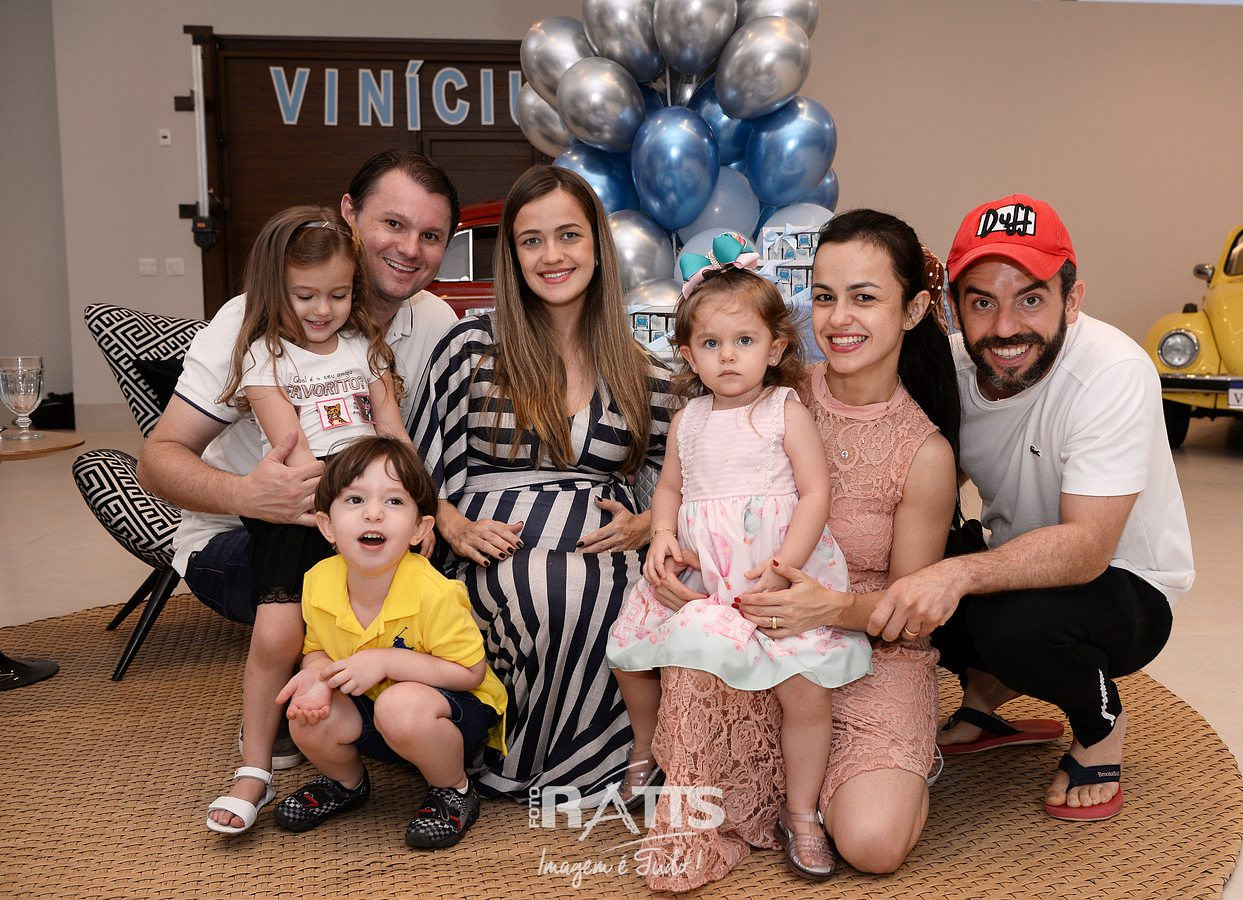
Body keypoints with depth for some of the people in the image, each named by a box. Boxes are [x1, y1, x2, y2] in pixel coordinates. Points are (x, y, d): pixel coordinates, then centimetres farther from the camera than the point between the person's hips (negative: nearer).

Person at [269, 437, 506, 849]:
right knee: (308, 718, -21)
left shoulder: (433, 593, -30)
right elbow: (317, 649, 4)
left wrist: (385, 662, -30)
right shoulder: (319, 583, -13)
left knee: (402, 706, -36)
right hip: (370, 708, 5)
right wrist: (317, 675, -20)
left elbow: (470, 671, -22)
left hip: (451, 710, -5)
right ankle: (345, 783, 16)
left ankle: (453, 791, -4)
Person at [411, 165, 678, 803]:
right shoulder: (472, 348, 8)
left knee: (597, 593, -35)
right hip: (495, 558, -1)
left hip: (603, 563, 2)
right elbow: (419, 467, 10)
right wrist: (455, 527, -7)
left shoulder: (644, 374, 13)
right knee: (543, 588, -36)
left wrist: (643, 526, -2)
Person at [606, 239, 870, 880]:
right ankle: (645, 751, 37)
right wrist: (662, 534, -3)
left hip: (779, 573, -5)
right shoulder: (689, 420, 11)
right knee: (627, 650, 7)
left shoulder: (787, 413, -3)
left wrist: (783, 565, -18)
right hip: (697, 575, 5)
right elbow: (669, 487, 19)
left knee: (808, 685, -17)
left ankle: (800, 814, 5)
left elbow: (816, 492, -8)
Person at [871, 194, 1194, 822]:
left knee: (1014, 619, -36)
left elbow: (1088, 547, -34)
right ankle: (988, 689, 11)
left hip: (1123, 587, -5)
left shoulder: (1114, 373, -27)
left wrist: (960, 573, -48)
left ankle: (1102, 723, -1)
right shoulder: (950, 366, -12)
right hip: (1016, 559, 5)